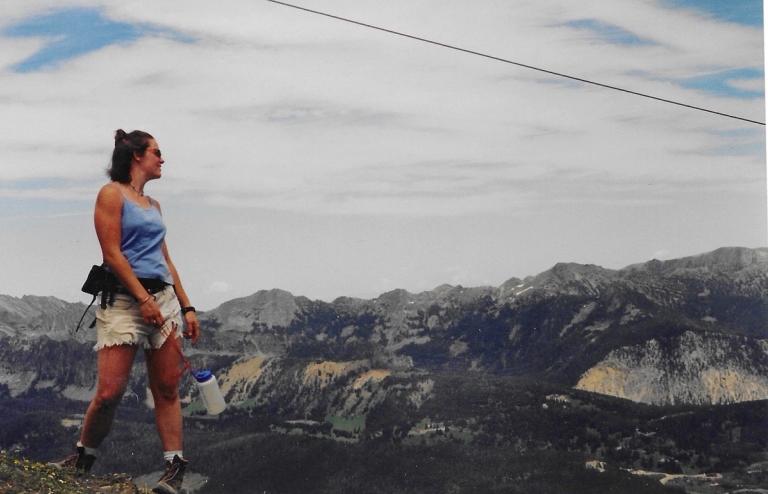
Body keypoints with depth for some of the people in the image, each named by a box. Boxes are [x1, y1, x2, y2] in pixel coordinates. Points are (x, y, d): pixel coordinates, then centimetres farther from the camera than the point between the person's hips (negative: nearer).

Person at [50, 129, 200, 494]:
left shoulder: (153, 205, 20)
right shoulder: (112, 194, -1)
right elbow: (112, 254, -10)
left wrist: (186, 307, 14)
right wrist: (143, 299, -16)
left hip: (163, 298, 6)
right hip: (124, 300, -6)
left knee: (167, 389, 2)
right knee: (109, 392, -10)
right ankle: (83, 458, 10)